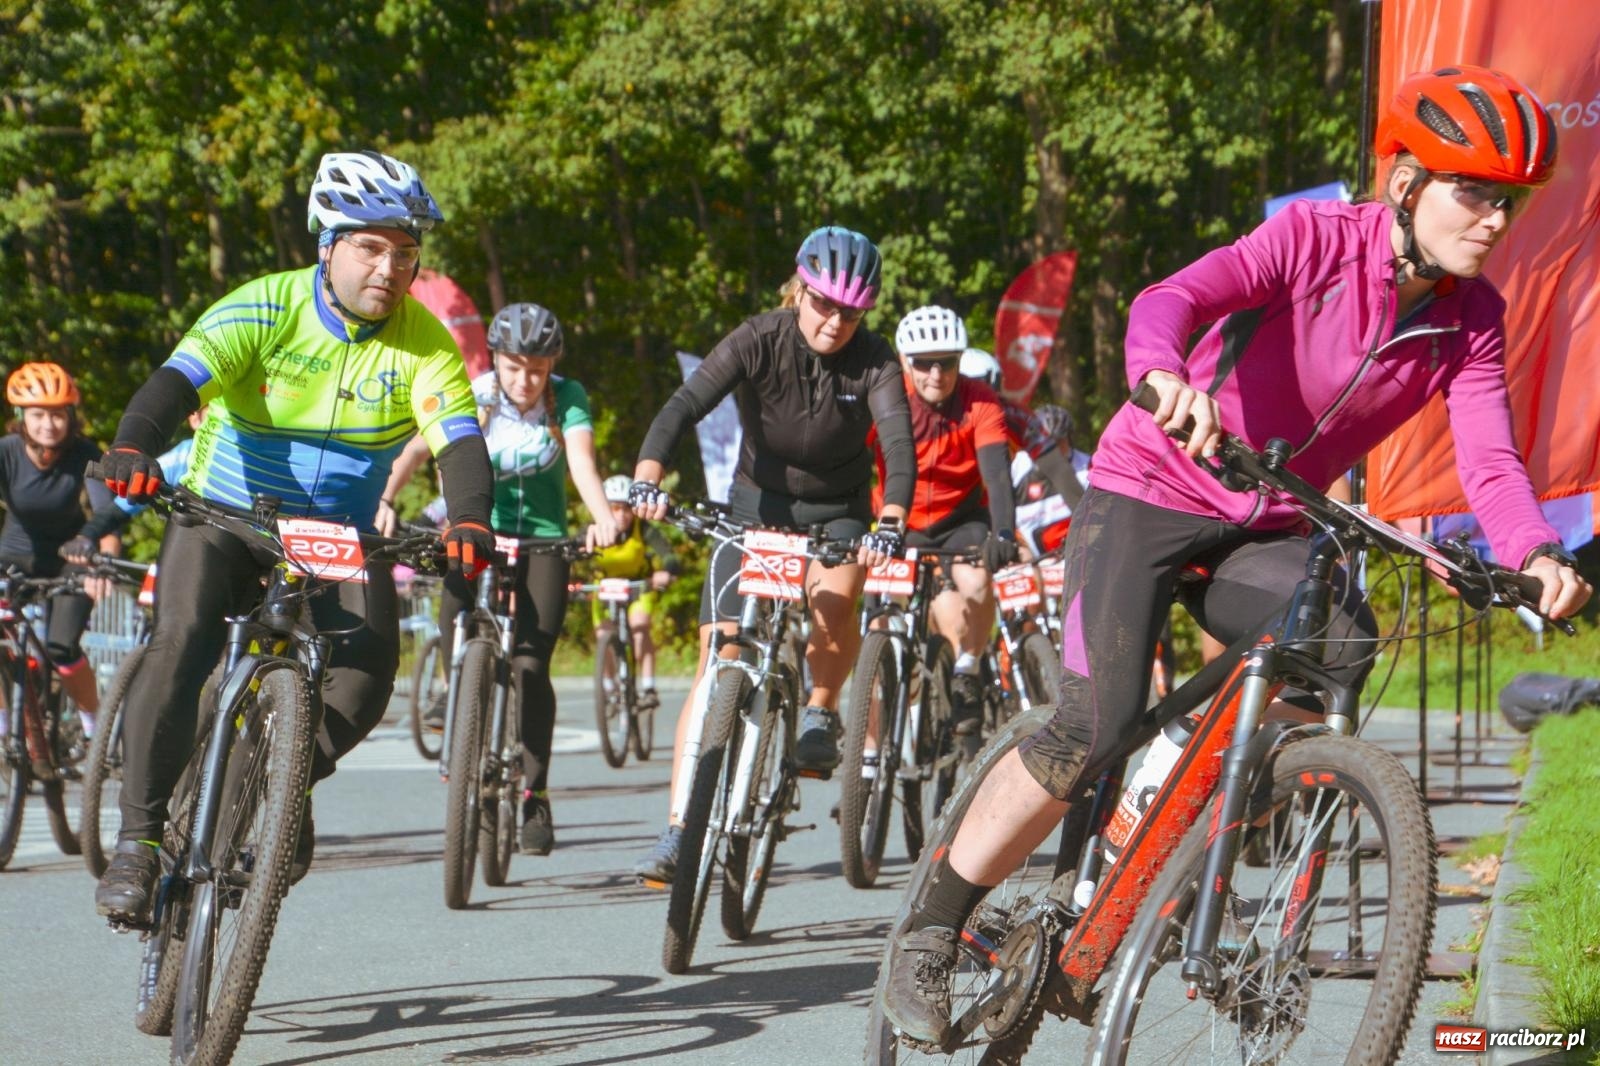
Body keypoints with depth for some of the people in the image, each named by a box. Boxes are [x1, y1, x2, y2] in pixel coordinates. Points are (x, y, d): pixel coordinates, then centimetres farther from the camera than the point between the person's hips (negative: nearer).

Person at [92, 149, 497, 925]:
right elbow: (177, 380, -28)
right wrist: (132, 450, -49)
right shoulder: (264, 309, -15)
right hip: (223, 515, -2)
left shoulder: (423, 343, -8)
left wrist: (469, 522, -40)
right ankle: (138, 838, -19)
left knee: (371, 658, -25)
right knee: (183, 640, -28)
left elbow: (459, 440, -18)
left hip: (338, 536, 2)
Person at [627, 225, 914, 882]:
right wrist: (647, 482, -48)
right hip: (758, 506, 0)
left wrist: (890, 522, -49)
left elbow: (898, 442, -30)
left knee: (831, 601, -33)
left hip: (837, 513, 0)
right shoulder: (758, 342, -18)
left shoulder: (872, 360, -16)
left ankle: (821, 712, -1)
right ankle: (677, 833, -8)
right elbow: (683, 408, -30)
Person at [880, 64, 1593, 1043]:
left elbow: (1490, 460, -15)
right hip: (1151, 491, -4)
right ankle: (930, 934, 0)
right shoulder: (1315, 239, -19)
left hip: (1263, 534, 4)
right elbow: (1169, 301, -34)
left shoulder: (1471, 317, -4)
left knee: (1343, 641, -27)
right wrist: (1166, 378, -58)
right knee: (1097, 729, -18)